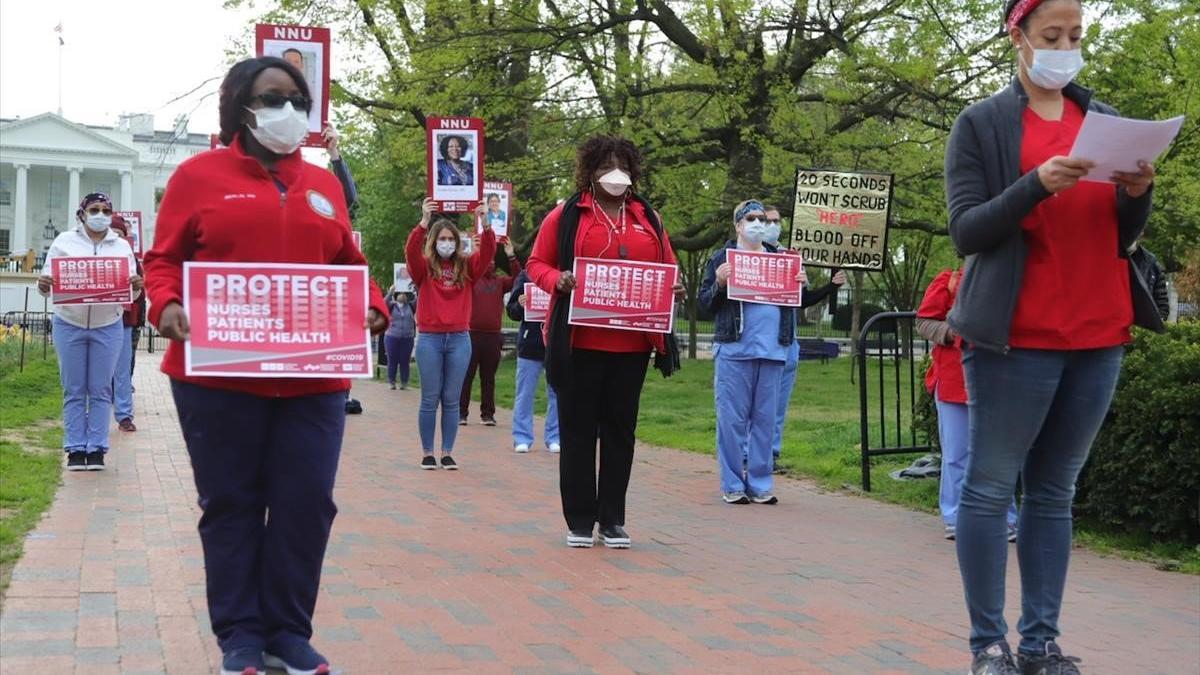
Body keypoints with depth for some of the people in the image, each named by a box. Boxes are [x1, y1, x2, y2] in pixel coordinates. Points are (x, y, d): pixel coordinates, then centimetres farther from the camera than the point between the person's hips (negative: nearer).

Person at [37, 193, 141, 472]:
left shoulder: (122, 246, 8)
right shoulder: (64, 242, 5)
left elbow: (131, 290, 7)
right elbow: (49, 278, 4)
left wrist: (136, 287, -16)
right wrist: (43, 286, -19)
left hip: (108, 327, 1)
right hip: (69, 325, -1)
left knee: (101, 391, 2)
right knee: (74, 391, 2)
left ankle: (96, 449, 6)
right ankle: (75, 449, 6)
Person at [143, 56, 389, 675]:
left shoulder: (324, 184, 14)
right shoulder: (199, 176, 3)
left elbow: (350, 266, 16)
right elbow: (164, 260, 2)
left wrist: (373, 308, -3)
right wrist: (166, 307, -17)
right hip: (219, 375, -3)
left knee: (306, 504, 3)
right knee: (231, 504, 5)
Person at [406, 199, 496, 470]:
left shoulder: (466, 267, 8)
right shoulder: (423, 267, 2)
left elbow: (488, 252, -7)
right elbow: (411, 251, -18)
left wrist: (485, 224, -23)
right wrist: (424, 222, -31)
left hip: (459, 339, 2)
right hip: (430, 338, -2)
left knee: (452, 400, 5)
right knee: (430, 399, 2)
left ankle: (447, 453, 11)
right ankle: (427, 453, 10)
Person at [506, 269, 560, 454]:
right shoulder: (525, 276, 4)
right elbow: (512, 312, 5)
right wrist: (520, 305, -17)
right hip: (530, 346, 0)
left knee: (557, 393, 7)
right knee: (525, 394, 5)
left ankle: (554, 438, 16)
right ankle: (522, 438, 12)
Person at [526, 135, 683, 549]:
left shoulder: (648, 219, 13)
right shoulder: (566, 215, 2)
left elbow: (668, 268, 18)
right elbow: (537, 264, 3)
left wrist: (674, 288, -4)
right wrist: (557, 279, -18)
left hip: (633, 344, 3)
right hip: (581, 342, -3)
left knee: (620, 430, 8)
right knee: (578, 430, 2)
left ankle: (612, 520, 16)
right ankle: (580, 520, 10)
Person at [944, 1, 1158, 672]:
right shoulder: (981, 124, 0)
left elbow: (1120, 238, 16)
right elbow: (968, 232, -6)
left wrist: (1138, 194, -6)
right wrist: (1036, 184, -21)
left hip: (1098, 336, 5)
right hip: (1018, 338, -4)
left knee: (1056, 492, 8)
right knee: (991, 488, -2)